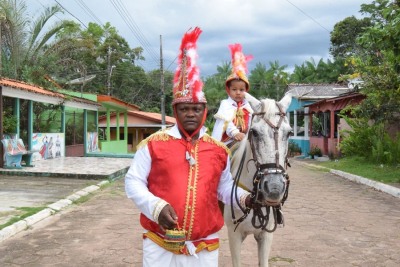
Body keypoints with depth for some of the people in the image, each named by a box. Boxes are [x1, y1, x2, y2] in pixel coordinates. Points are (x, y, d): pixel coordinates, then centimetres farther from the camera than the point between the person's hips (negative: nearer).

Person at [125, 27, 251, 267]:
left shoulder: (219, 149, 4)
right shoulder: (154, 143, -6)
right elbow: (133, 182, -4)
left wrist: (244, 198, -6)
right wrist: (156, 206, -19)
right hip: (160, 246, -2)